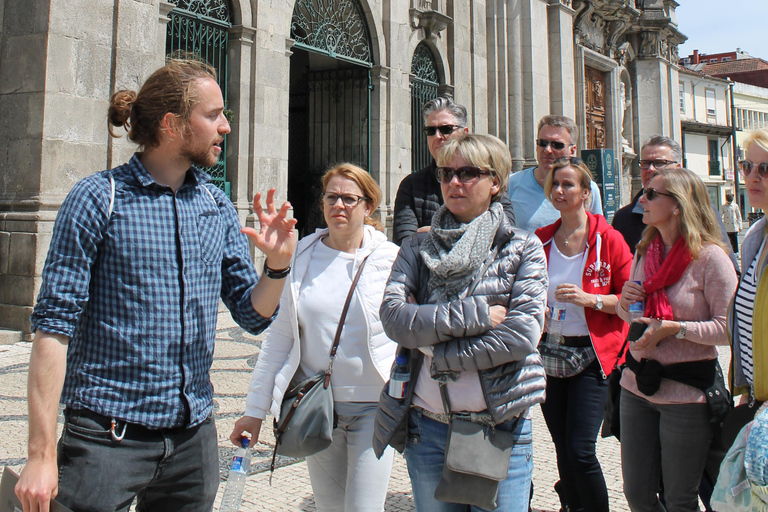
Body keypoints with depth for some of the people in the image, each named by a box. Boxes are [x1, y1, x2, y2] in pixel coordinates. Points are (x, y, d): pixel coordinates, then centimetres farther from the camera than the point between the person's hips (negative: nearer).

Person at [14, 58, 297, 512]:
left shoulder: (218, 207, 5)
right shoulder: (99, 199, -9)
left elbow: (253, 315, 9)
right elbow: (54, 324, -11)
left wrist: (277, 265, -12)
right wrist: (42, 454, -14)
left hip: (194, 438, 5)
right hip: (108, 436, -5)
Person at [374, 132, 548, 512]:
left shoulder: (523, 248, -1)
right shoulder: (417, 249, 5)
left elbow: (522, 334, -13)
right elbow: (393, 317, -11)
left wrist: (438, 354, -12)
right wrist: (476, 314, -16)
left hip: (500, 427, -2)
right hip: (427, 427, 2)